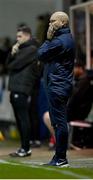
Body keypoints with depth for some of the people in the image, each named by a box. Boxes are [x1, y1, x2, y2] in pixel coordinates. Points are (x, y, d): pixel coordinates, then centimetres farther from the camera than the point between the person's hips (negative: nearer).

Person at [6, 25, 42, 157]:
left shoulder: (32, 49, -7)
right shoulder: (21, 49, 22)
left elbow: (15, 65, -13)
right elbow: (9, 64, 16)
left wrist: (10, 65, 9)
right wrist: (12, 53, -1)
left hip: (22, 89, -9)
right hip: (15, 88, 9)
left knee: (23, 118, -8)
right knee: (20, 119, 10)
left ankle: (26, 149, -6)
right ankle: (24, 147, 15)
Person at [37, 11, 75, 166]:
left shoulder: (59, 41, -17)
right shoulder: (68, 38, 17)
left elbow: (41, 55, -9)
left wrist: (48, 39, -3)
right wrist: (50, 39, 6)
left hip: (57, 87, -11)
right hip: (60, 85, 11)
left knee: (59, 122, -8)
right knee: (59, 122, 13)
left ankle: (61, 159, -6)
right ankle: (60, 157, 18)